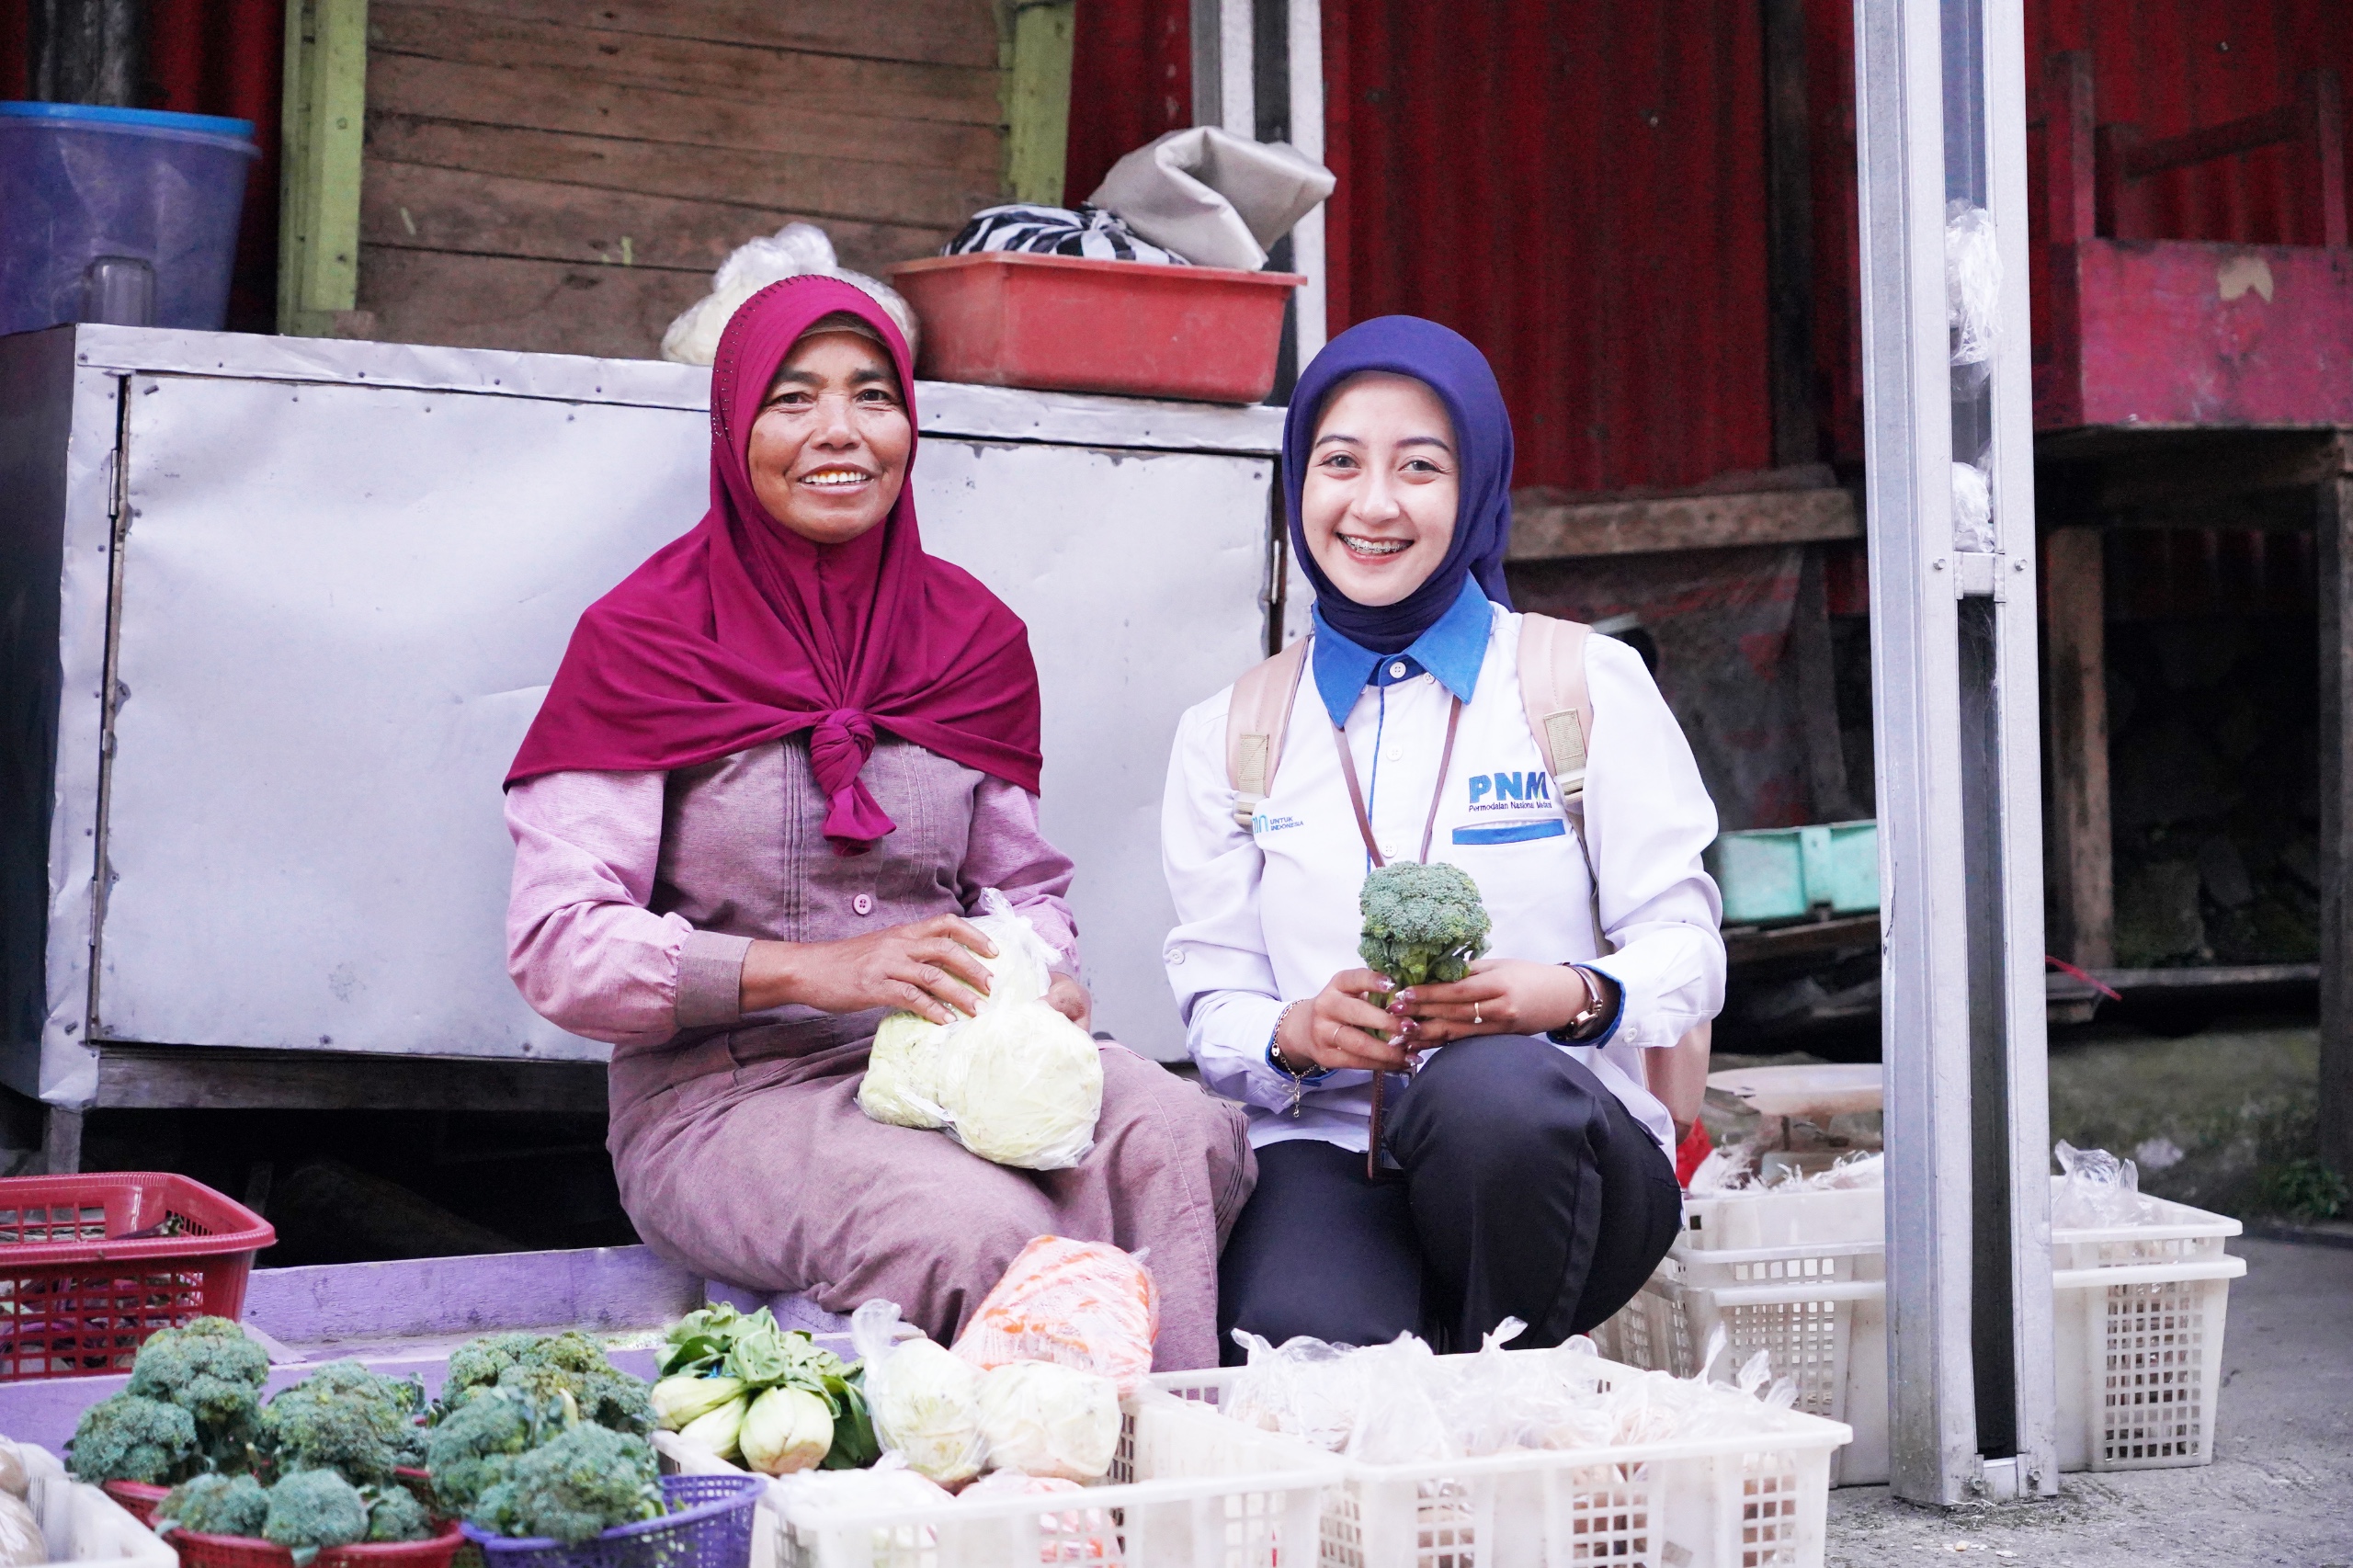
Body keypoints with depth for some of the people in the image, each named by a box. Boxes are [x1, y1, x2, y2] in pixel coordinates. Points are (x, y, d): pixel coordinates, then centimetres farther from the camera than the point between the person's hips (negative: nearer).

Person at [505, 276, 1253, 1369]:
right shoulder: (646, 636, -1)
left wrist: (1046, 982, -5)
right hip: (720, 1089, -4)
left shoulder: (974, 636, 12)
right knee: (980, 1228, -33)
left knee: (1179, 1137, -27)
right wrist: (813, 970, -19)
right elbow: (556, 945, -8)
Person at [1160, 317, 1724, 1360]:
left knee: (1495, 1084, -38)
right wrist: (1298, 1031, -14)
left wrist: (1568, 997, -19)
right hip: (1327, 1148, 0)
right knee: (1292, 1347, -35)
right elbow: (1212, 999, 10)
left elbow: (1685, 948, 4)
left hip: (1555, 1148, 1)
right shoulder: (1230, 735, 13)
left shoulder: (1588, 685, 7)